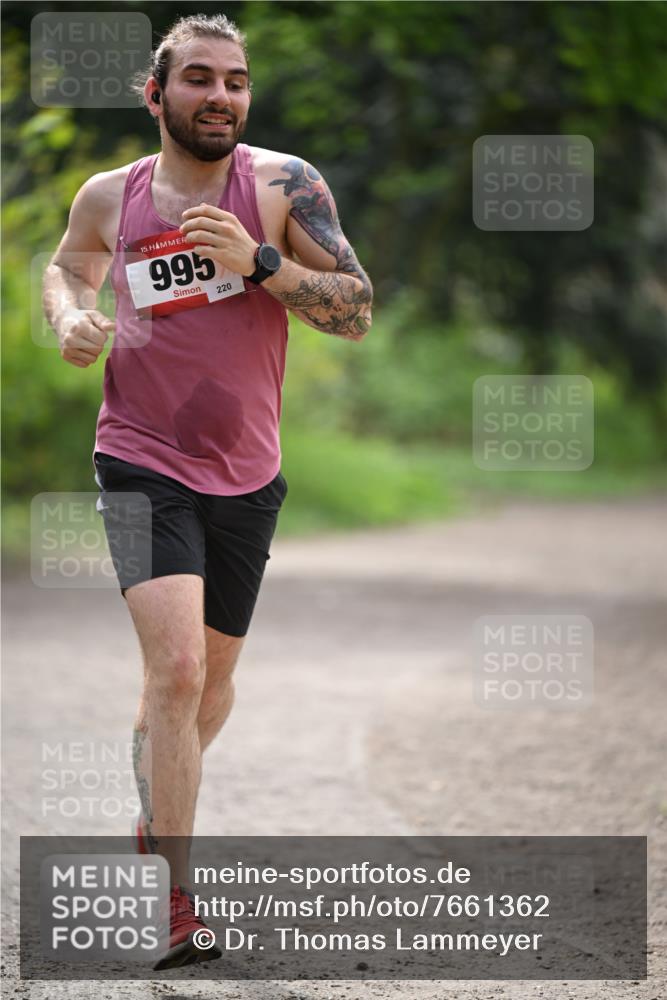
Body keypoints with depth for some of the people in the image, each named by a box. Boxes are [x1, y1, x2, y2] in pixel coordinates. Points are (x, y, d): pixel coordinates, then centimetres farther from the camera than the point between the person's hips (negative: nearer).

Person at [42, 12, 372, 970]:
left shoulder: (283, 184, -6)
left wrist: (257, 261, -23)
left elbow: (358, 313, -10)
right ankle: (175, 905, -18)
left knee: (210, 681, 17)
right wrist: (69, 317, 0)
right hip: (143, 463, -2)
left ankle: (156, 823, 47)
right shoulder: (110, 197, 0)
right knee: (176, 666, -21)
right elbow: (67, 263, 22)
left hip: (246, 476, 2)